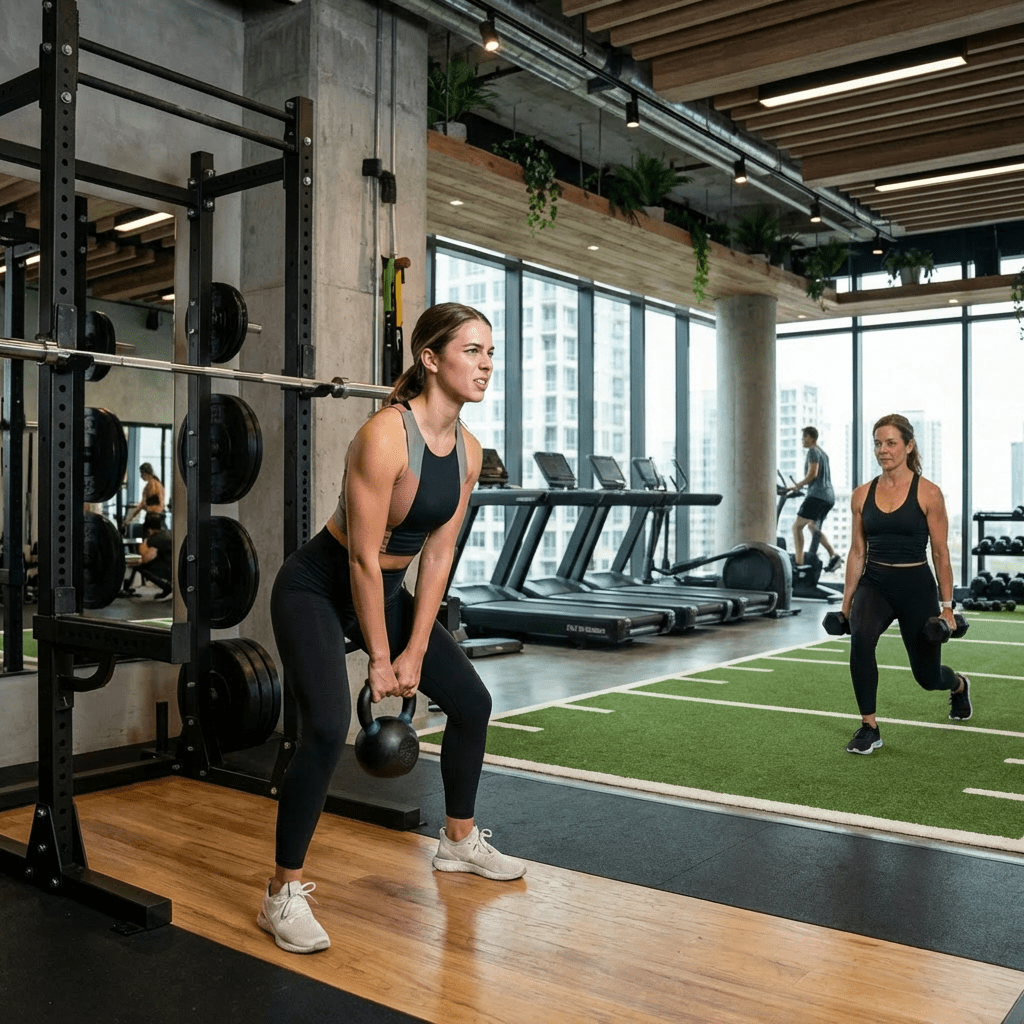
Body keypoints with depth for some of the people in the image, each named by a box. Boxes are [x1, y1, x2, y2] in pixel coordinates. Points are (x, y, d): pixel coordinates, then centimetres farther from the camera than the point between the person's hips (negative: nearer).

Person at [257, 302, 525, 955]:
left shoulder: (468, 450, -4)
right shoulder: (386, 436, -27)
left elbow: (438, 553, -1)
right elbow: (363, 558, -24)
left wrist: (415, 651, -3)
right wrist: (379, 661, -17)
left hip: (385, 590, 8)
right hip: (318, 589, -8)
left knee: (471, 701, 11)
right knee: (327, 729, -25)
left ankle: (460, 840, 33)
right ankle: (285, 893, -6)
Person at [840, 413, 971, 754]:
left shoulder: (928, 493, -8)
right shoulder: (862, 494, 2)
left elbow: (940, 553, -5)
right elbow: (857, 551, 7)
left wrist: (947, 606, -6)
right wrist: (847, 600, 6)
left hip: (916, 585, -2)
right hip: (874, 583, 2)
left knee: (927, 675, 13)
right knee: (860, 638, -31)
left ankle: (958, 684, 54)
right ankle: (869, 728, -16)